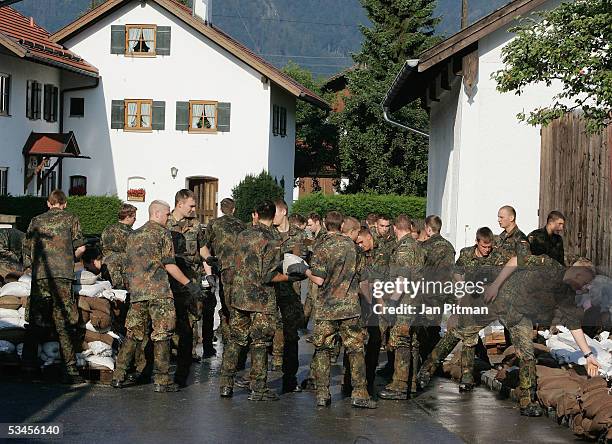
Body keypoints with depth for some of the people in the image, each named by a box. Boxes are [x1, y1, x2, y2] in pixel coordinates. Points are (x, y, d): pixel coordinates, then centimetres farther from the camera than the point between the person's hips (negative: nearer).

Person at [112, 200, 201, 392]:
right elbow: (169, 265, -7)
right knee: (162, 335, -2)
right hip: (158, 290, -6)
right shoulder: (162, 233, -3)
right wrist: (189, 284, -3)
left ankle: (118, 375, 10)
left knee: (133, 333, 13)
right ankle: (161, 380, -2)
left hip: (136, 291, 6)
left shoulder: (133, 235, 18)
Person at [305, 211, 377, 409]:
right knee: (355, 349, 5)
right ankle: (359, 394, 1)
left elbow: (319, 280, -12)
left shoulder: (323, 247, -10)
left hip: (326, 307, -2)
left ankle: (322, 393, 5)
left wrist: (306, 271, 6)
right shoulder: (351, 244, 2)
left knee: (322, 350, 7)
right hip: (349, 306, 2)